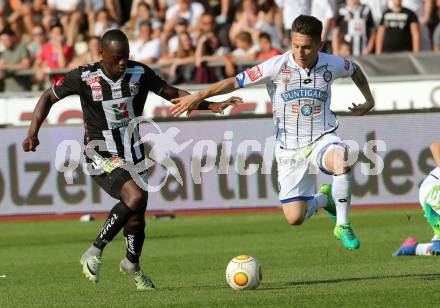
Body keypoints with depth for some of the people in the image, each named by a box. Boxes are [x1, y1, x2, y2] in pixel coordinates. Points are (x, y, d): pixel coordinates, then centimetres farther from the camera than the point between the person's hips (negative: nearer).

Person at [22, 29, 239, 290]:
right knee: (135, 197, -28)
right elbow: (49, 97, -1)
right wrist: (33, 132, -10)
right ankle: (94, 253, -15)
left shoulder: (139, 73, -7)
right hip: (102, 157, -5)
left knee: (137, 216, 12)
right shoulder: (84, 77, -14)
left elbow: (171, 93, 4)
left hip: (134, 155, 5)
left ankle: (132, 265, 43)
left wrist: (210, 105, -5)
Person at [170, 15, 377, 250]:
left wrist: (369, 100, 17)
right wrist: (198, 96, -16)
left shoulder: (331, 65, -5)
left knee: (342, 159, -38)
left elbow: (355, 70, 20)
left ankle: (343, 226, -18)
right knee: (294, 219, -4)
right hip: (290, 149, 0)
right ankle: (324, 198, 33)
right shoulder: (278, 66, -13)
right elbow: (235, 82, -9)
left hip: (322, 138, 0)